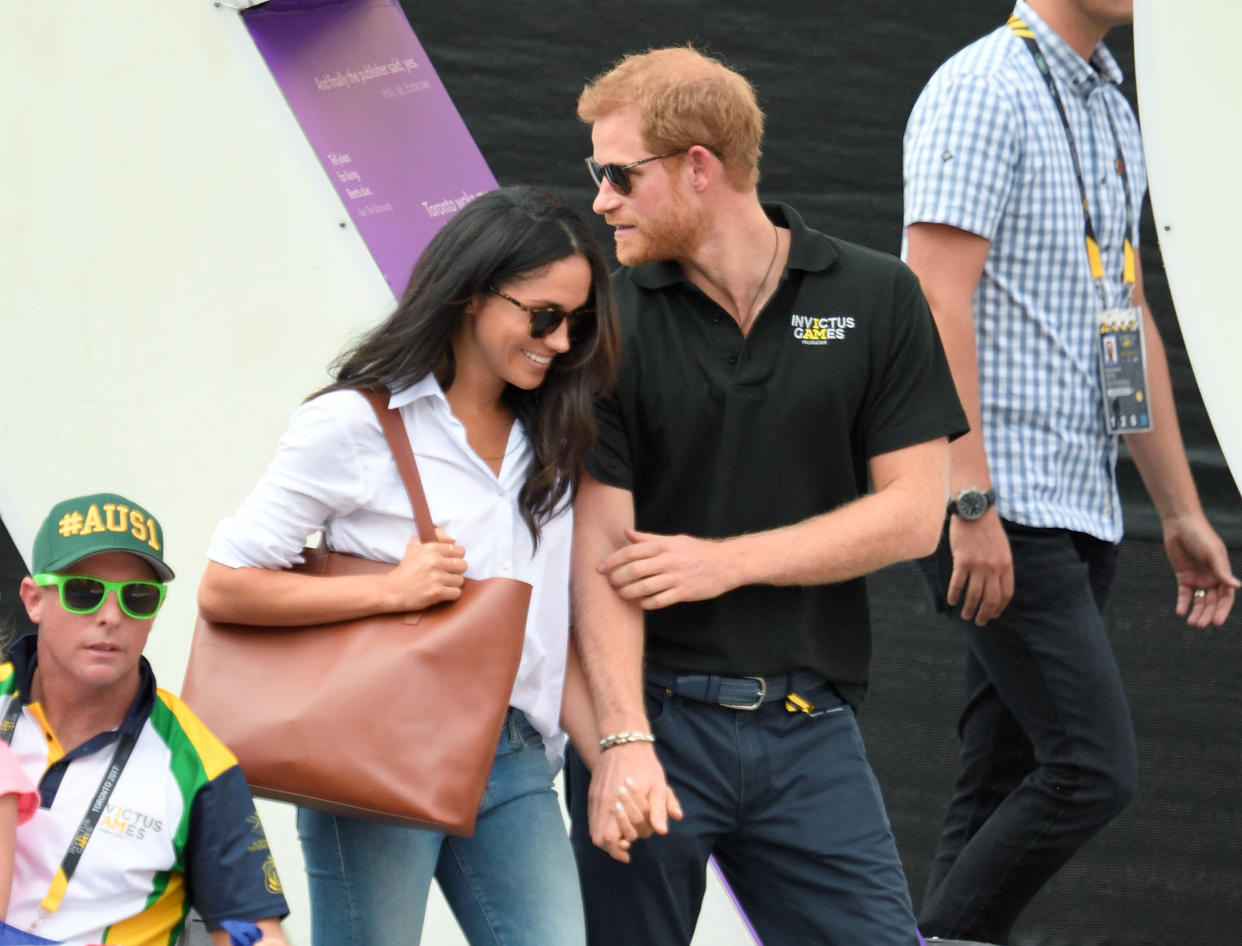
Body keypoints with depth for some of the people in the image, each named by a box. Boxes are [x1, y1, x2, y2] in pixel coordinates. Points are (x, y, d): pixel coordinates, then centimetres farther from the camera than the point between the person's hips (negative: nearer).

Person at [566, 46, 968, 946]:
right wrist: (623, 739, -18)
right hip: (654, 712, 0)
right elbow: (601, 545, -7)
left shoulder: (876, 299, 3)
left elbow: (913, 514, 0)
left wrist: (728, 559, -8)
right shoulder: (611, 321, 0)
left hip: (809, 728, 1)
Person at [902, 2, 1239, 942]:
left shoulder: (1113, 114, 19)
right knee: (1093, 768, -13)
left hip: (1082, 510, 9)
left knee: (1004, 783, 7)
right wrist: (972, 503, -22)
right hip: (1004, 510, -9)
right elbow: (940, 304, -16)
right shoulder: (982, 91, -10)